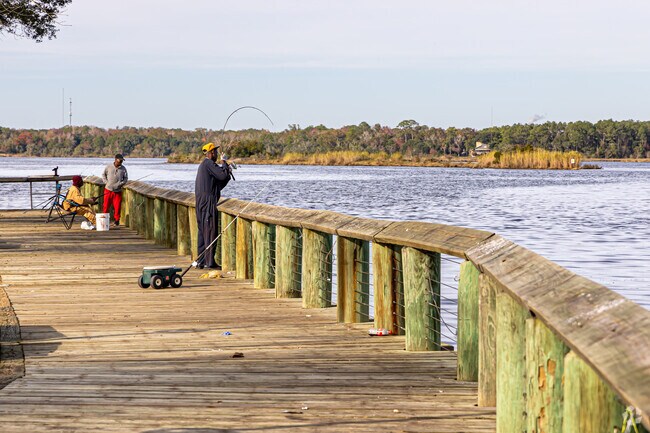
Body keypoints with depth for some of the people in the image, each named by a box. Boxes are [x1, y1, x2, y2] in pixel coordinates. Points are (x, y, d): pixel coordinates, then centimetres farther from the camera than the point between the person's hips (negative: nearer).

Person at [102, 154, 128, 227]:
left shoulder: (123, 169, -2)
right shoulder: (109, 166, -3)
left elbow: (125, 178, 9)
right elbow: (103, 174, 11)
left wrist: (120, 184, -6)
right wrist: (106, 182, -1)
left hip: (118, 191, 0)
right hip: (108, 190, 0)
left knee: (117, 207, 0)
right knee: (106, 205, 5)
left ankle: (116, 220, 12)